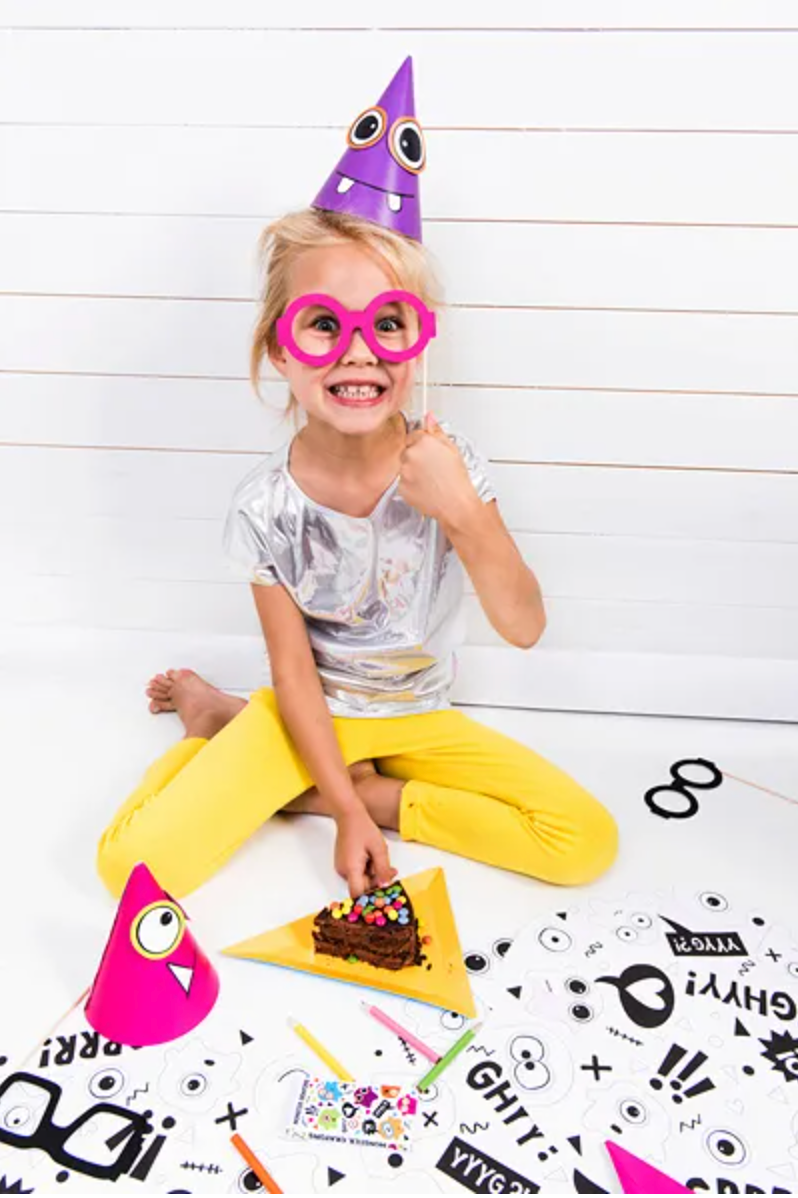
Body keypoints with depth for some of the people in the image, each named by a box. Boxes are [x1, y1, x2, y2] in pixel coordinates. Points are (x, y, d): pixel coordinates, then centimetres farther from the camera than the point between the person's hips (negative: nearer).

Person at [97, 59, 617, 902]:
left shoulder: (448, 462, -16)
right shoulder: (268, 504, -17)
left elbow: (524, 629, -17)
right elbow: (293, 672, -11)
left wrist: (461, 514, -32)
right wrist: (348, 810, -12)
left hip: (416, 714, 3)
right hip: (313, 712, -2)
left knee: (587, 842, -14)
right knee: (131, 862, -19)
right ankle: (223, 721, 12)